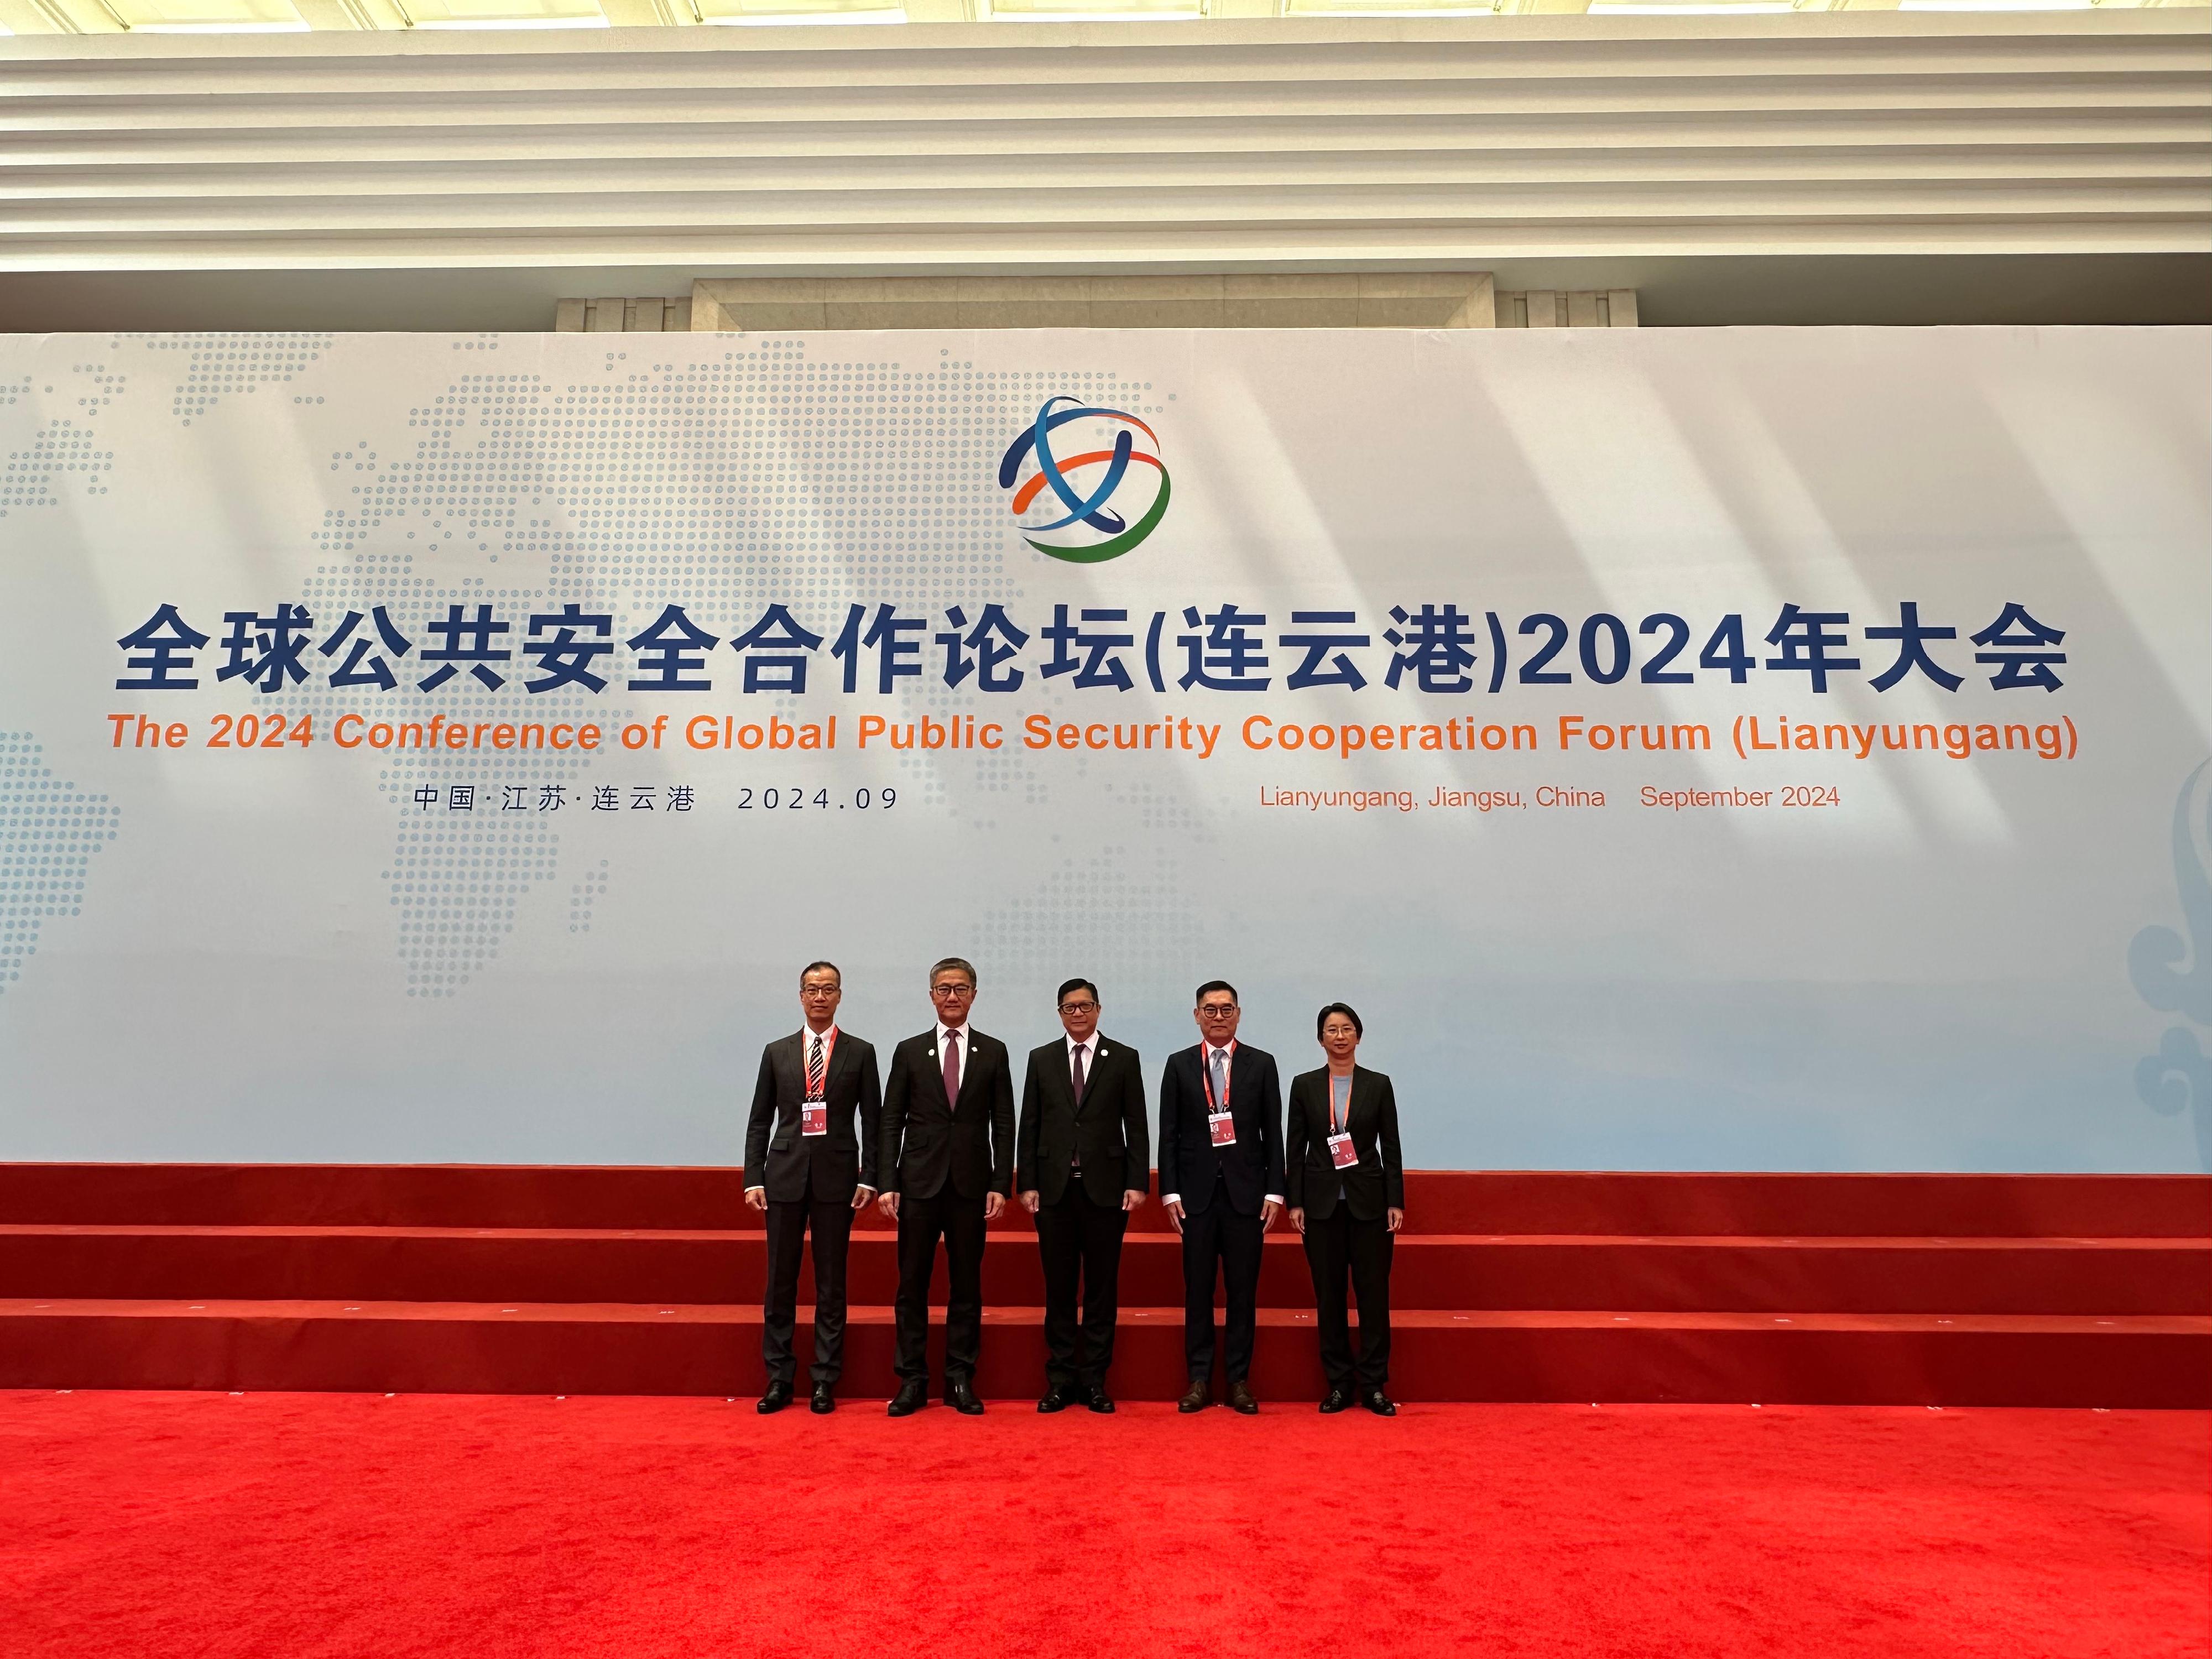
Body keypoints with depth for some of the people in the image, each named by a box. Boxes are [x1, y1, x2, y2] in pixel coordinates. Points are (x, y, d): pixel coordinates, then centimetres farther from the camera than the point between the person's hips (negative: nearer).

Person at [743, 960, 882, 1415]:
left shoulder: (860, 1053, 4)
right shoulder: (776, 1052, 8)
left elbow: (873, 1121, 3)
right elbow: (759, 1121, 8)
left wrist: (869, 1178, -5)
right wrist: (753, 1178, 0)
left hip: (836, 1178, -1)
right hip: (785, 1177, 2)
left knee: (832, 1284, 4)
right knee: (780, 1282, 6)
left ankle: (825, 1381, 13)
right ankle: (779, 1379, 16)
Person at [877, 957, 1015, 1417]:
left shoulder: (993, 1052, 6)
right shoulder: (909, 1051, 6)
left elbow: (1004, 1124, 4)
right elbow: (891, 1123, 4)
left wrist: (1001, 1184, -4)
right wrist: (888, 1183, -4)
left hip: (971, 1185, 0)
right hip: (919, 1183, 0)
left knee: (967, 1285, 6)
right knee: (912, 1285, 4)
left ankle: (960, 1379, 14)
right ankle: (913, 1379, 12)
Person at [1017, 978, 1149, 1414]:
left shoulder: (1124, 1059, 4)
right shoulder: (1041, 1059, 8)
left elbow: (1137, 1127, 1)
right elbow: (1029, 1127, 7)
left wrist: (1138, 1182, -5)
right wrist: (1026, 1184, 1)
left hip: (1105, 1188, -1)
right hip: (1054, 1188, 1)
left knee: (1102, 1288, 5)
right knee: (1059, 1288, 6)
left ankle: (1095, 1380, 13)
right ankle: (1060, 1380, 14)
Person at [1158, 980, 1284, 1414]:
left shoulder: (1261, 1064, 5)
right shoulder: (1179, 1065, 6)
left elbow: (1273, 1132, 4)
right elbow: (1169, 1134, 4)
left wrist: (1274, 1191, -2)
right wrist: (1169, 1191, -3)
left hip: (1245, 1192, 0)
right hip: (1196, 1193, 0)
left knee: (1243, 1290, 4)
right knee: (1198, 1289, 5)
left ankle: (1239, 1379, 14)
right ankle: (1198, 1378, 13)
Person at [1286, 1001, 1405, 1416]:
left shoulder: (1378, 1085, 3)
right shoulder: (1304, 1085, 3)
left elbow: (1391, 1148, 3)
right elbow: (1295, 1147, 4)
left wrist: (1396, 1203, -2)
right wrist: (1295, 1202, -1)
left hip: (1368, 1201, 0)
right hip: (1322, 1202, 1)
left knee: (1374, 1292, 1)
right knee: (1329, 1295, 5)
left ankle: (1374, 1385, 10)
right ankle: (1339, 1383, 15)